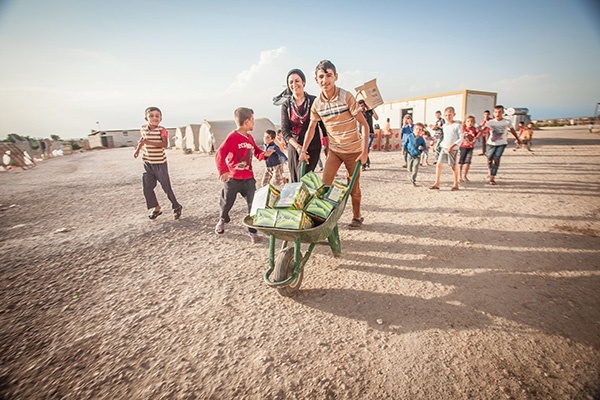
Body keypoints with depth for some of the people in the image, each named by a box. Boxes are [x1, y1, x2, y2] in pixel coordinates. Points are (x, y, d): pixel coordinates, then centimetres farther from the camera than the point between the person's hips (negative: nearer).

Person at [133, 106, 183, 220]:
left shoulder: (162, 130, -13)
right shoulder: (143, 128, 4)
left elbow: (165, 144, -29)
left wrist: (148, 142, -33)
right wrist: (137, 149, 19)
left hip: (160, 163, -5)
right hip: (147, 163, 6)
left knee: (166, 187, 1)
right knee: (147, 188, 6)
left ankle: (176, 207, 18)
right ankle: (156, 208, 22)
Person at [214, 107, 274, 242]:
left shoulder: (250, 137, 5)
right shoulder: (232, 137, -16)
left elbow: (256, 151, 17)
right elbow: (219, 155, -20)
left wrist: (264, 154, -4)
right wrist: (223, 171, -31)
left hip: (248, 178, 5)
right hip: (232, 178, -4)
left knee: (253, 204, -1)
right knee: (226, 203, 15)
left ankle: (253, 231, 10)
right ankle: (222, 220, 47)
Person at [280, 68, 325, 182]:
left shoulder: (314, 101, -1)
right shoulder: (286, 105, 5)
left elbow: (323, 126, 3)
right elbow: (284, 130, -2)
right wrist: (298, 147, -16)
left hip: (312, 147, -3)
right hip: (293, 147, 3)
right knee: (294, 181, 7)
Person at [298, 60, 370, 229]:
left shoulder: (346, 97, -17)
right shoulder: (317, 103, -5)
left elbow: (364, 124, -15)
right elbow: (311, 128, 7)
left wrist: (364, 151, -19)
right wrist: (303, 151, 1)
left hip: (354, 150, -3)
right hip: (334, 150, 4)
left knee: (353, 186, 7)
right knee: (324, 183, -2)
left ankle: (357, 216, 27)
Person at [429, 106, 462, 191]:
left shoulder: (457, 125, -7)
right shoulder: (444, 126, 11)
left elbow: (460, 138, -10)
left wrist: (452, 146, -20)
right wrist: (442, 144, 11)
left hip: (453, 149, -5)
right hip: (444, 148, 6)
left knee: (453, 166, 2)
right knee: (438, 164, -2)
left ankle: (456, 184, 16)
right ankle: (437, 183, 3)